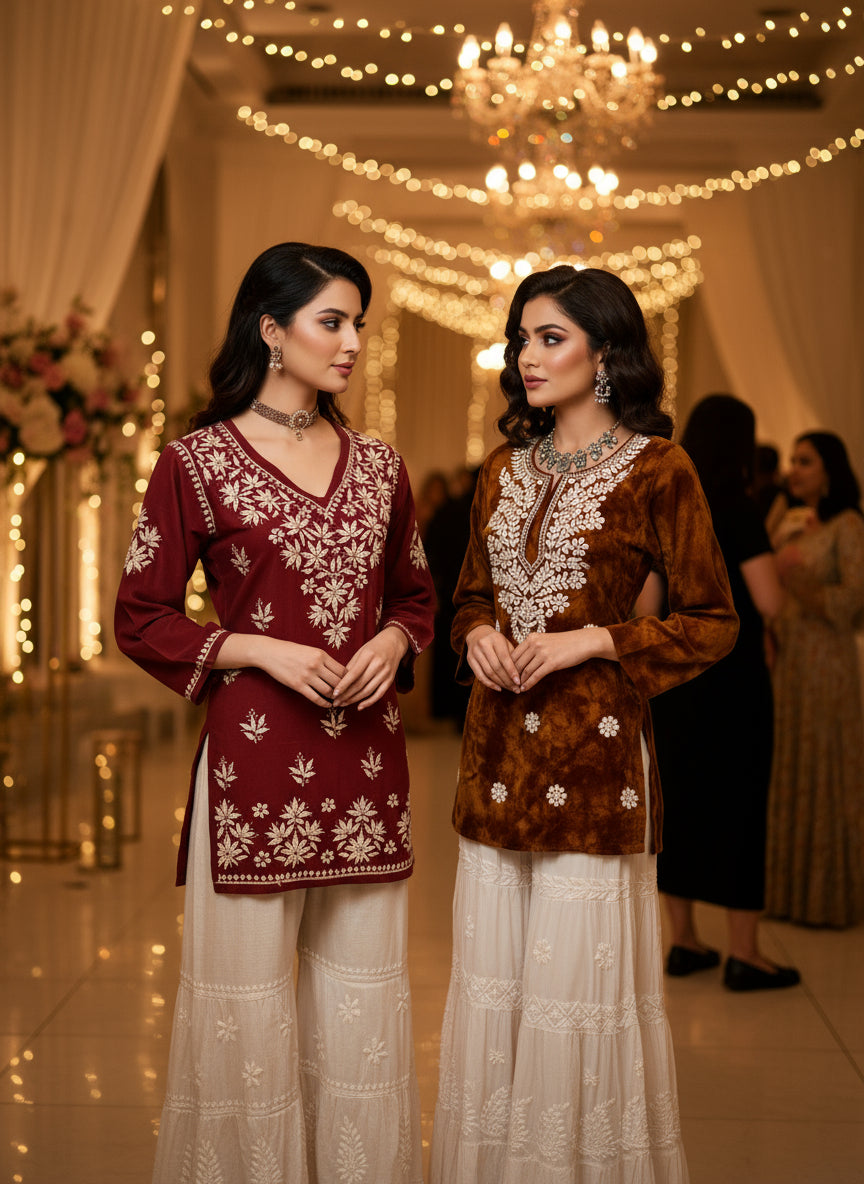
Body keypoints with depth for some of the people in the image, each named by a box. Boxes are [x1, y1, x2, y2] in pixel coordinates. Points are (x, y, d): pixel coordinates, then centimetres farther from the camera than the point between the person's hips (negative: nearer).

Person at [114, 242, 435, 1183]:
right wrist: (262, 651, -13)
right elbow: (141, 619, -2)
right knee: (250, 998, 2)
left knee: (365, 995, 9)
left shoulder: (377, 465, 10)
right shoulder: (199, 462, -3)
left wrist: (392, 641, -1)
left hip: (366, 761, 4)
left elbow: (414, 593, 21)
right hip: (253, 757, -4)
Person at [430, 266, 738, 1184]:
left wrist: (591, 640, -14)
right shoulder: (506, 468, 13)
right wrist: (480, 636, 0)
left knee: (579, 966, -2)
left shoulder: (656, 468, -5)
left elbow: (711, 624, -4)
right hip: (498, 750, 6)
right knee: (491, 971, 10)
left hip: (592, 746, -6)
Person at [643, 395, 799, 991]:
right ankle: (744, 953, 6)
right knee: (737, 802, 1)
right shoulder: (737, 508, -13)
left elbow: (647, 602, 10)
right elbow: (769, 602, -19)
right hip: (730, 675, -6)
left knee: (680, 800, 11)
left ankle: (684, 941, 19)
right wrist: (778, 566, 1)